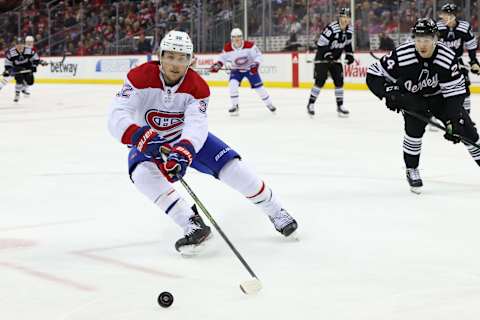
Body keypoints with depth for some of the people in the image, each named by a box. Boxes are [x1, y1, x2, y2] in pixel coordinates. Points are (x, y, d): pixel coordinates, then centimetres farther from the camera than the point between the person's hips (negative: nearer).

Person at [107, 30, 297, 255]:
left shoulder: (197, 87, -19)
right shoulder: (140, 77, -24)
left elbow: (196, 126, -33)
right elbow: (117, 116, -33)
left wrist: (183, 152, -54)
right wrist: (139, 136, -53)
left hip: (188, 138, 1)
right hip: (149, 143, -1)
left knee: (231, 166, -14)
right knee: (143, 173, -34)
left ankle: (275, 211, 8)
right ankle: (193, 226, -35)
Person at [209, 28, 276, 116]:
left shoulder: (249, 45, -24)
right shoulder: (228, 48, -17)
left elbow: (258, 55, -18)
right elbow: (223, 57, 0)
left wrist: (255, 64, -33)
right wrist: (218, 64, -17)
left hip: (250, 68, -1)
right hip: (236, 70, 1)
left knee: (258, 86, -1)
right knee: (232, 84, -22)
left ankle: (269, 104, 21)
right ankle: (235, 106, -8)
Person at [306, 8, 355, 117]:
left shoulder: (349, 30, -2)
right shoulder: (331, 28, -25)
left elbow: (347, 43, 15)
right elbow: (321, 44, -23)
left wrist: (349, 54, 3)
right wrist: (328, 55, -29)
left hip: (335, 58, 7)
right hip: (322, 57, -7)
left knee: (339, 81, 1)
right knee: (320, 81, -11)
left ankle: (340, 106, 9)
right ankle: (311, 104, -1)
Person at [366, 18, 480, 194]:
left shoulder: (447, 57, -29)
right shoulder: (401, 55, -32)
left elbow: (456, 91, -22)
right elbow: (373, 75, -23)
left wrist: (454, 120, -30)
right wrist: (389, 92, -38)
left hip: (439, 97, 2)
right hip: (412, 99, -2)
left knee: (466, 128, 0)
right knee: (414, 129, -23)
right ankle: (411, 171, 0)